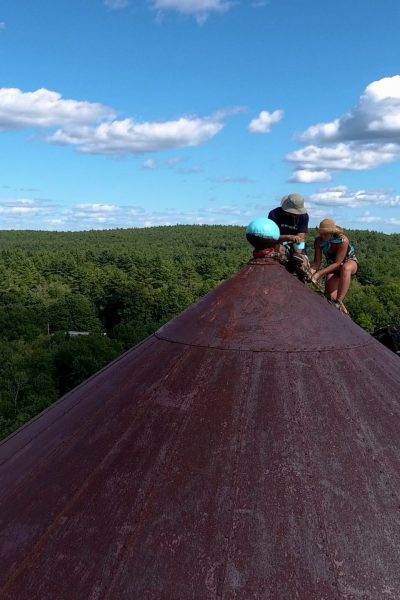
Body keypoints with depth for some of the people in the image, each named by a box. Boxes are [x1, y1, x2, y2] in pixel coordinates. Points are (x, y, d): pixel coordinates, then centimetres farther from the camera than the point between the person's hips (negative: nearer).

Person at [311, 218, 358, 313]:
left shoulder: (343, 240, -33)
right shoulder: (319, 241, -21)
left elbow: (337, 263, -33)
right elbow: (317, 262, -20)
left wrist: (319, 273, -40)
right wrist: (310, 272, -42)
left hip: (350, 261, -4)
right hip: (332, 266, 4)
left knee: (345, 268, -42)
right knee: (331, 297, -14)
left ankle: (339, 301, -43)